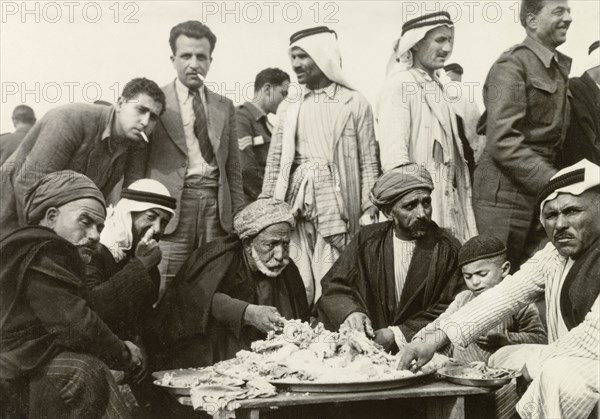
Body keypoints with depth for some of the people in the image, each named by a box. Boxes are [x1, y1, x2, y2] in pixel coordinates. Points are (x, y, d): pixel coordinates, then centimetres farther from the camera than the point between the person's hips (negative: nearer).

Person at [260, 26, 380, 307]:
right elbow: (274, 163, 14)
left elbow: (368, 162, 1)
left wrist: (368, 212, -5)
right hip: (294, 203, 3)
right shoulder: (289, 109, 12)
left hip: (335, 203, -3)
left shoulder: (355, 103, 2)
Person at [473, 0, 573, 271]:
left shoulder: (561, 66, 14)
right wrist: (553, 182, -24)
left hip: (541, 190, 8)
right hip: (506, 191, -8)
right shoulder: (512, 65, -10)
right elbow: (503, 141, -19)